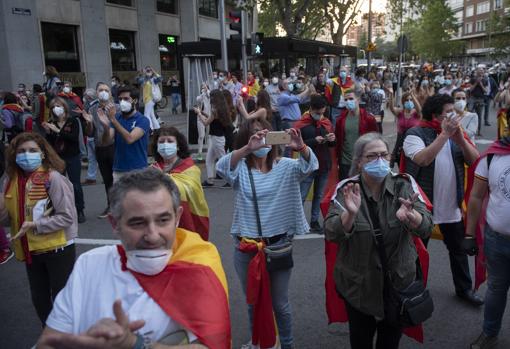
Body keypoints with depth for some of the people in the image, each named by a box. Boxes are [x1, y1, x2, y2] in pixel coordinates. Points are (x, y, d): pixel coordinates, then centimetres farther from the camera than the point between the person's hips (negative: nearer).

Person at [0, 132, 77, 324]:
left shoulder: (53, 178, -18)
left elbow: (67, 217, -19)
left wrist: (35, 225, -24)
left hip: (58, 249, -6)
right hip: (31, 250, 6)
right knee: (39, 299, 20)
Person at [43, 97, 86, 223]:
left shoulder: (73, 121, -2)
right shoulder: (51, 123, 7)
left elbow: (75, 137, -17)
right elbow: (49, 143, 6)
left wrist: (58, 130, -21)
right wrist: (48, 132, -10)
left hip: (72, 158, -3)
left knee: (76, 185, -1)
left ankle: (80, 211, 11)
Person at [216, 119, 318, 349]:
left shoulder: (285, 167, -3)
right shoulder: (240, 168, -5)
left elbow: (310, 165, -20)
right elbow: (221, 167, -26)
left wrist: (301, 147, -43)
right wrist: (248, 148, -43)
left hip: (279, 244, 0)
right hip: (246, 247, 1)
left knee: (280, 304, 16)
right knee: (254, 302, 20)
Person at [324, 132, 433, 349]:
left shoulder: (403, 185, -9)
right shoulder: (347, 190, -12)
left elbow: (426, 228, -21)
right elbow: (331, 234, -23)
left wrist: (410, 216, -43)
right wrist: (350, 213, -42)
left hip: (398, 283, 1)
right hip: (358, 286, -1)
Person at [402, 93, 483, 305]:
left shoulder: (455, 132, 6)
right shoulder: (415, 134, -12)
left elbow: (475, 160, -1)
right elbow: (423, 159, -29)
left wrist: (459, 139, -16)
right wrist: (444, 134, -26)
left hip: (452, 206, 5)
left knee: (458, 249, 18)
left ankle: (464, 288, 37)